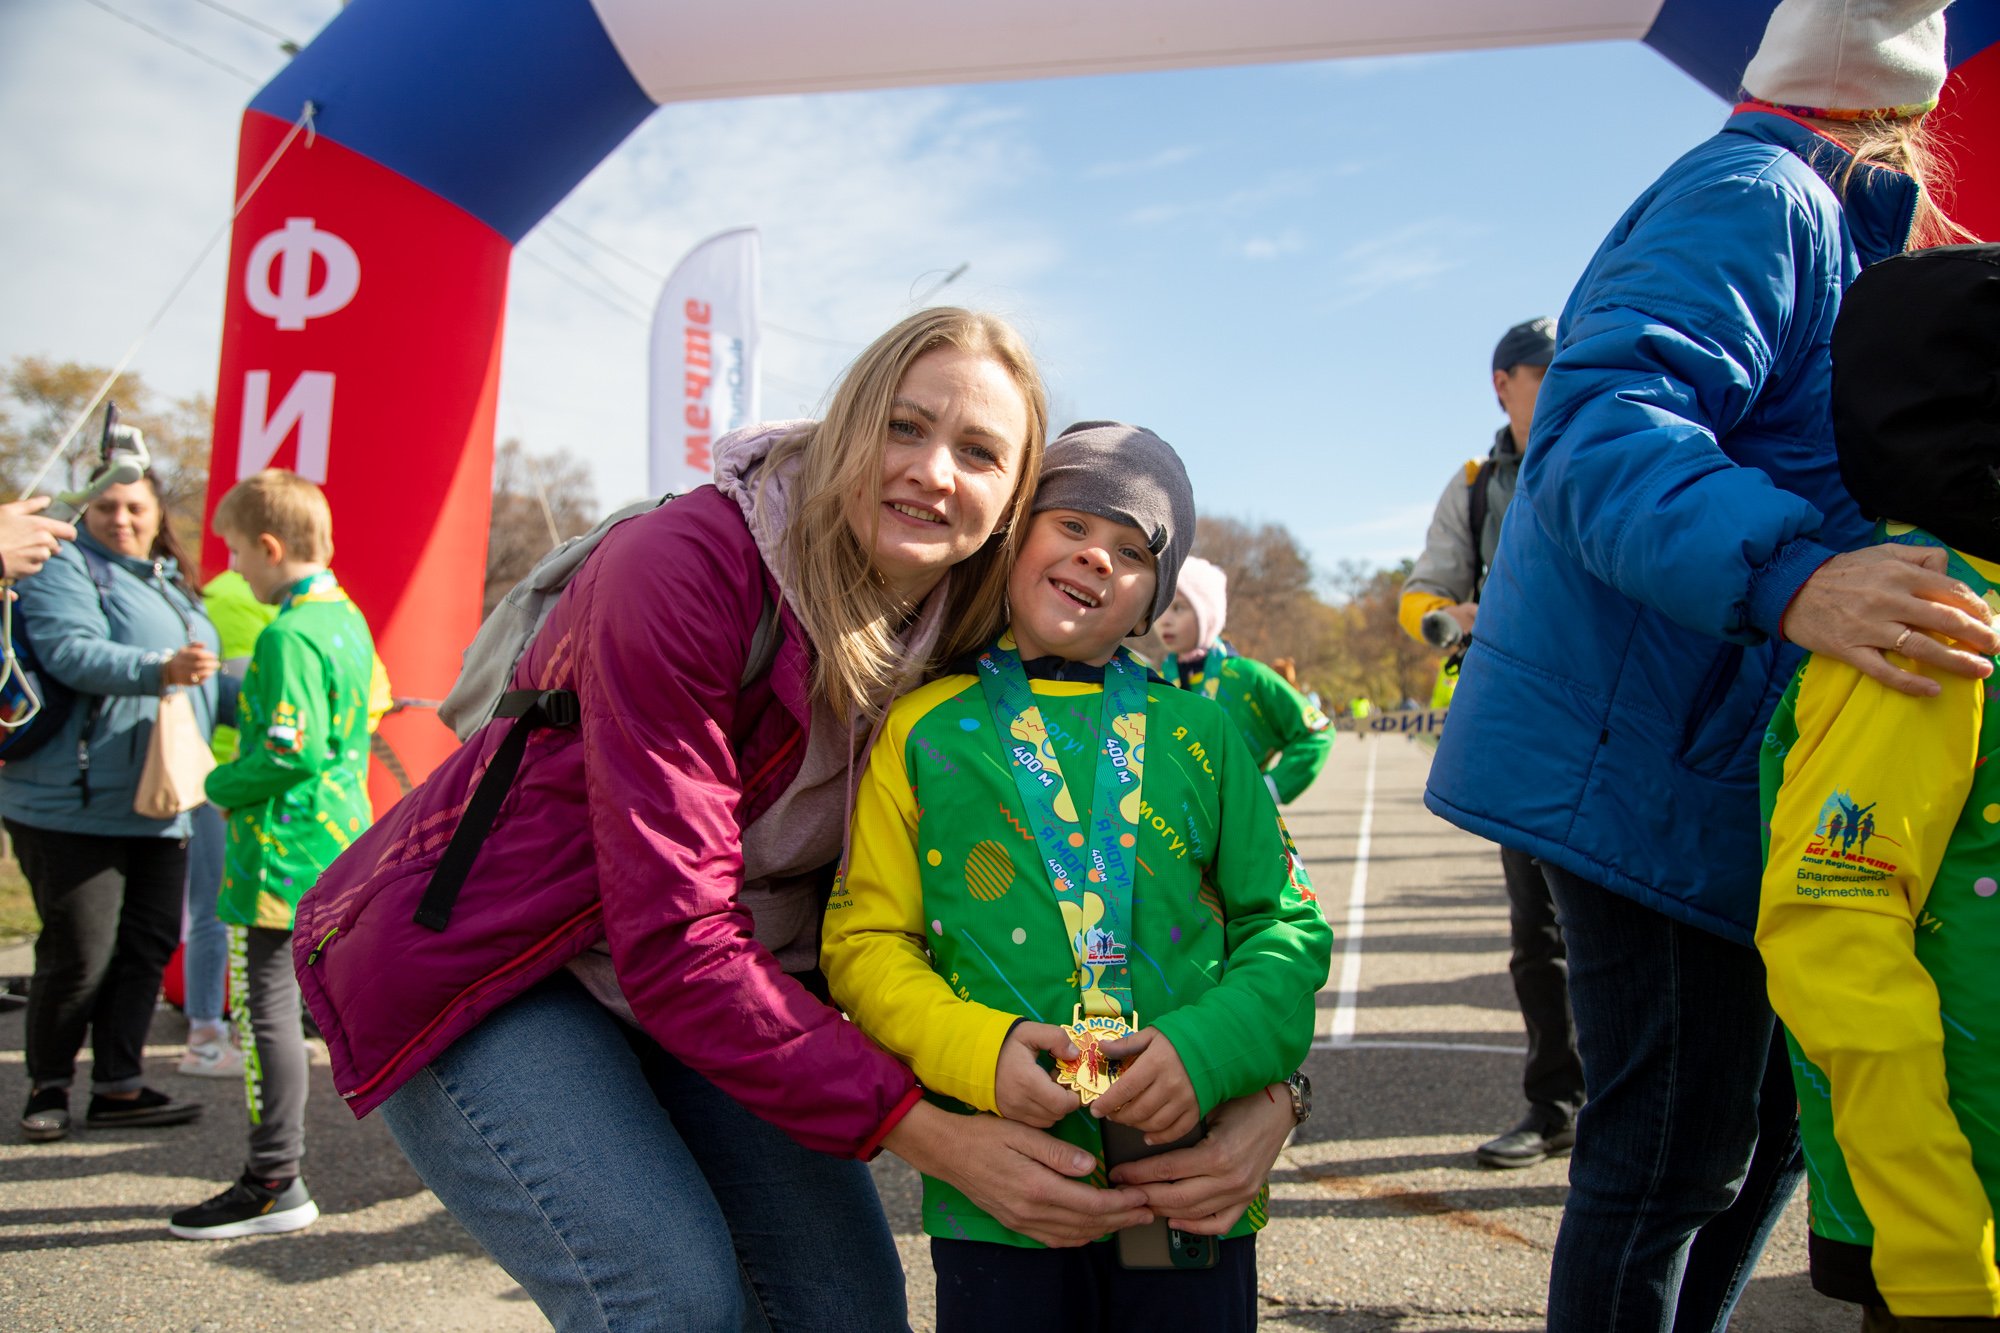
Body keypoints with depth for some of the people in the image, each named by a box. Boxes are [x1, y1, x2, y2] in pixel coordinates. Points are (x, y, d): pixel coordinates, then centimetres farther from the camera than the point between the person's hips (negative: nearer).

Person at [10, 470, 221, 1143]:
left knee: (149, 945, 7)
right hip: (75, 805, -7)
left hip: (158, 807, 7)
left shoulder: (170, 585, 21)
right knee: (80, 953, -2)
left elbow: (206, 687, 29)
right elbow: (71, 652, -22)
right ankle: (48, 1086, 17)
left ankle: (117, 1086, 17)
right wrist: (162, 670, -35)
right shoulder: (66, 567, -3)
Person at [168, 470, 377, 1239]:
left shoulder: (288, 635, -17)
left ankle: (275, 1183, 7)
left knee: (267, 1008, -1)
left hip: (285, 850, -9)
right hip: (345, 842, 9)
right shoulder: (349, 620, 11)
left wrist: (221, 787, -8)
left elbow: (292, 748, -24)